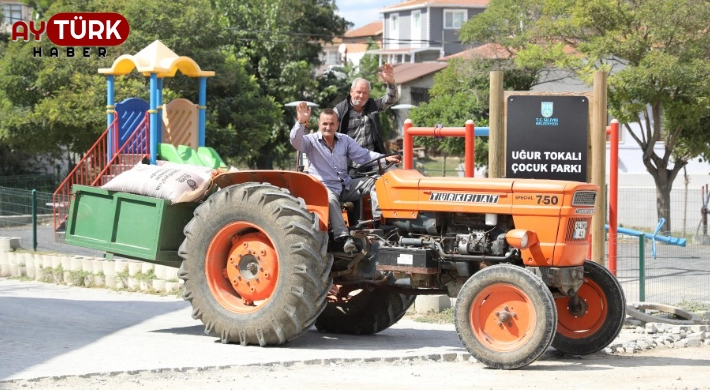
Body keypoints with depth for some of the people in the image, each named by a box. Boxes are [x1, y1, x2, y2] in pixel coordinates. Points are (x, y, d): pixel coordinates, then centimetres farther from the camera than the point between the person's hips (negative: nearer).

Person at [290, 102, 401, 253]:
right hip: (324, 187, -6)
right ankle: (344, 238, -44)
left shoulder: (345, 140, 12)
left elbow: (363, 155, 10)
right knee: (331, 199, -39)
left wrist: (385, 158, -4)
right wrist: (301, 122, -41)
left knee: (373, 182, -11)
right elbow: (296, 141, -24)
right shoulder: (311, 140, -3)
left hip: (346, 185, 6)